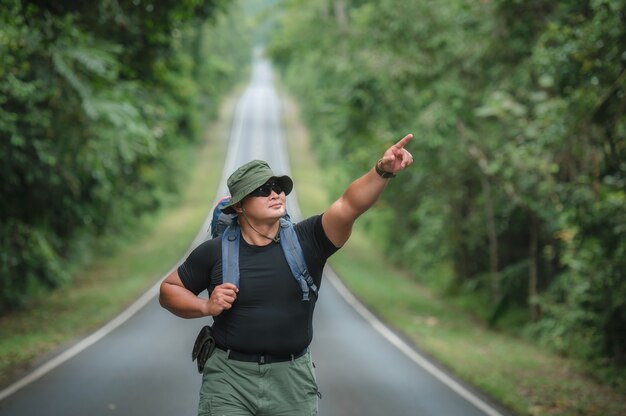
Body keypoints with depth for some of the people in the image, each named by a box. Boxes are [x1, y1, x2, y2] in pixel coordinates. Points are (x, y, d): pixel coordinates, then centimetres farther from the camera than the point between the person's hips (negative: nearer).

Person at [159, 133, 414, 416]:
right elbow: (169, 290, 10)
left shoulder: (306, 240, -3)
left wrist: (382, 171, -36)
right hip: (230, 376, -1)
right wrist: (206, 307, -8)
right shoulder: (214, 252, -2)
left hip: (293, 381, 1)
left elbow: (349, 205, -19)